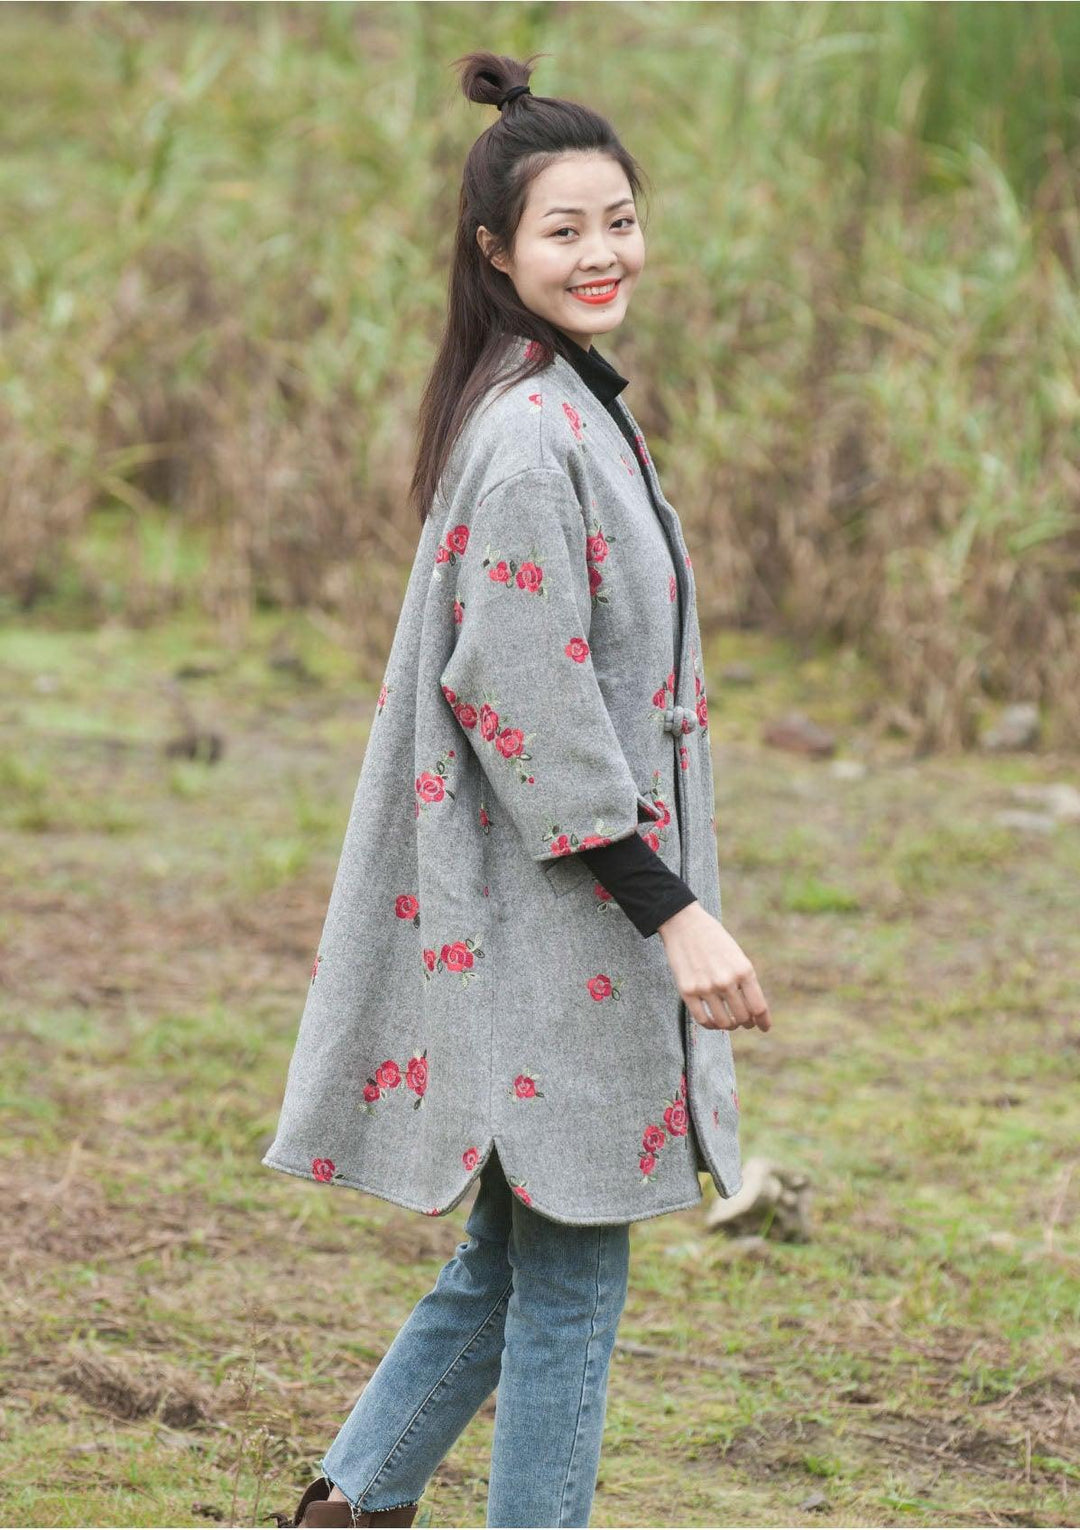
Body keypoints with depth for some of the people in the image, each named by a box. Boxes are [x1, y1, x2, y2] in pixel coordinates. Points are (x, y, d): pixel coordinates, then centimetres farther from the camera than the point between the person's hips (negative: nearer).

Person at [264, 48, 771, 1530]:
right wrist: (669, 906, -22)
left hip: (568, 917, 10)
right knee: (570, 1269, 0)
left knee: (521, 1252, 17)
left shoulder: (574, 411, 13)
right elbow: (532, 705, -22)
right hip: (551, 913, -10)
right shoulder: (526, 437, -18)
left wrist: (667, 897, 24)